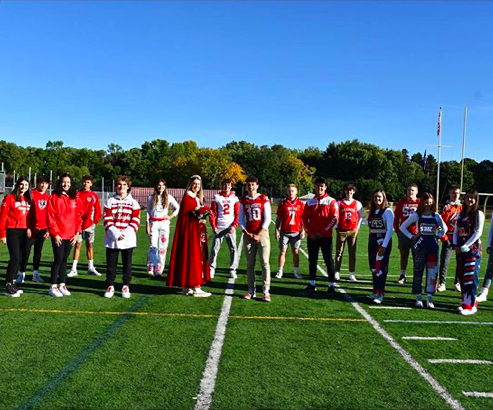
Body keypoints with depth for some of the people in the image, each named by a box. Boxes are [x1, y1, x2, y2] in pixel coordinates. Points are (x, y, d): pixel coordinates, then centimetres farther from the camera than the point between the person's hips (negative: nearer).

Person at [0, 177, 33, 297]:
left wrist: (29, 228, -4)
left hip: (24, 232, 5)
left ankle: (12, 283, 18)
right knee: (15, 258, -11)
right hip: (12, 231, -5)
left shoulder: (28, 200, 13)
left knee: (22, 258, 6)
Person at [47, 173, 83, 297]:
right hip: (58, 235, -4)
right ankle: (53, 287, 5)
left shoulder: (75, 199, 8)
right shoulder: (54, 197, -3)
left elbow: (79, 216, 8)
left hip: (71, 235, 4)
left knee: (64, 259, 10)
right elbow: (50, 217, -7)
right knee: (58, 259, -4)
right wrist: (55, 233, -11)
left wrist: (77, 233, 1)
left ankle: (62, 285, 18)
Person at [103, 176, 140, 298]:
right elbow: (107, 220, -1)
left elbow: (135, 221, -1)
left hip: (128, 240, 0)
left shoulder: (133, 203, 4)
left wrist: (125, 234, -13)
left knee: (127, 264, 6)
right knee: (111, 264, 5)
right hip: (112, 239, 0)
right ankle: (110, 286, 17)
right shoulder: (110, 201, 5)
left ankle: (126, 287, 17)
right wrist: (116, 234, -13)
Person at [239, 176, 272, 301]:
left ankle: (266, 291, -3)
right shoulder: (243, 201, 8)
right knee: (250, 264, 6)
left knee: (265, 263, -6)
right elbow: (241, 219, 9)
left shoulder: (264, 199, -1)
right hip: (248, 235, 3)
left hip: (262, 234, -3)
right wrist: (247, 233, -4)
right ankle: (251, 290, 13)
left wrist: (259, 235, -9)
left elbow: (267, 219, -3)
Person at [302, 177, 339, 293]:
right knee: (312, 260, 9)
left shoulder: (331, 201, -1)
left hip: (326, 236, -4)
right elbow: (304, 218, 10)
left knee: (328, 260, -1)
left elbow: (334, 218, -7)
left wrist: (323, 231, -11)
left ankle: (332, 285, 4)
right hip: (311, 236, 4)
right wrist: (309, 232, -2)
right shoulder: (310, 202, 10)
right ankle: (312, 283, 18)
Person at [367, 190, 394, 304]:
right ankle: (375, 292, 19)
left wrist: (384, 246, -18)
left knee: (381, 268, -9)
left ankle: (380, 294, -6)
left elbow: (390, 230, -13)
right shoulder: (371, 211, 13)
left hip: (383, 242, -7)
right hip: (372, 241, 7)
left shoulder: (387, 211, -8)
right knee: (373, 268, 10)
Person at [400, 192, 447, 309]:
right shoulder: (416, 215, -1)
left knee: (432, 272, -2)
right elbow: (403, 227, 4)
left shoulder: (436, 216, 5)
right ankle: (418, 297, 12)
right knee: (418, 272, 3)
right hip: (420, 245, -1)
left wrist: (438, 236, 5)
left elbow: (444, 228, 20)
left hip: (433, 245, 1)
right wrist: (411, 237, -3)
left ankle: (429, 297, 5)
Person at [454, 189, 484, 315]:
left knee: (470, 277, -9)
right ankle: (466, 301, 18)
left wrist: (465, 246, -14)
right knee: (461, 276, 8)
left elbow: (478, 232, -11)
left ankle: (470, 305, -6)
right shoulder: (460, 214, 15)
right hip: (460, 249, 6)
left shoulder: (478, 214, -3)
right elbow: (456, 231, 15)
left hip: (473, 249, -6)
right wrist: (455, 245, 0)